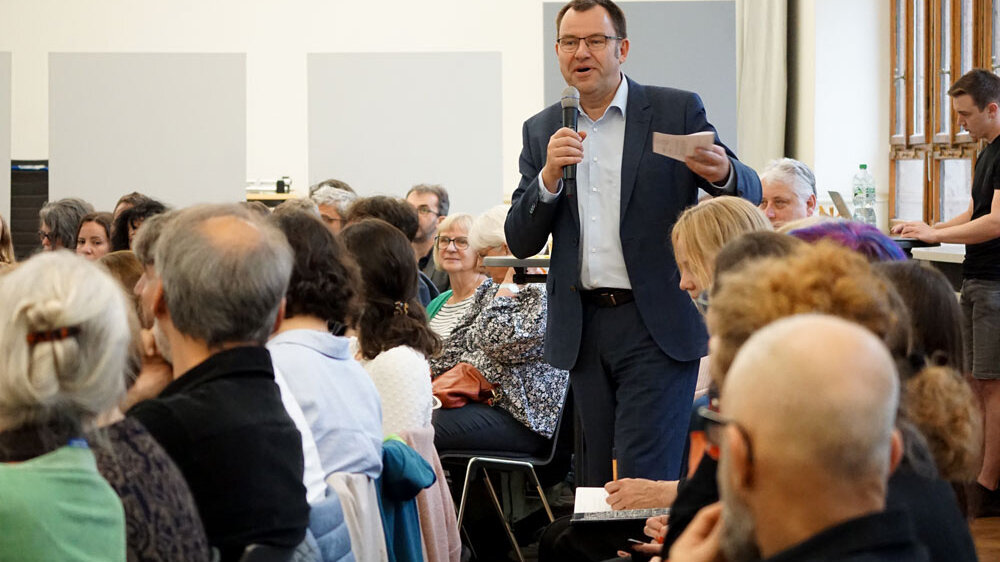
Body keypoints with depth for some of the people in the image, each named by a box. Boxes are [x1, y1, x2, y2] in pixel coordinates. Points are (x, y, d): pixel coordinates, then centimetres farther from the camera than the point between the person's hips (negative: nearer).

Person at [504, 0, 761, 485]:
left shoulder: (678, 112, 0)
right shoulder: (542, 132, 10)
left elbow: (749, 196, -1)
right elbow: (520, 242, 6)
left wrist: (723, 175, -25)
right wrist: (549, 176, -12)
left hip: (658, 325, -4)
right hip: (584, 328, 4)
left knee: (642, 480, -12)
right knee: (595, 482, 7)